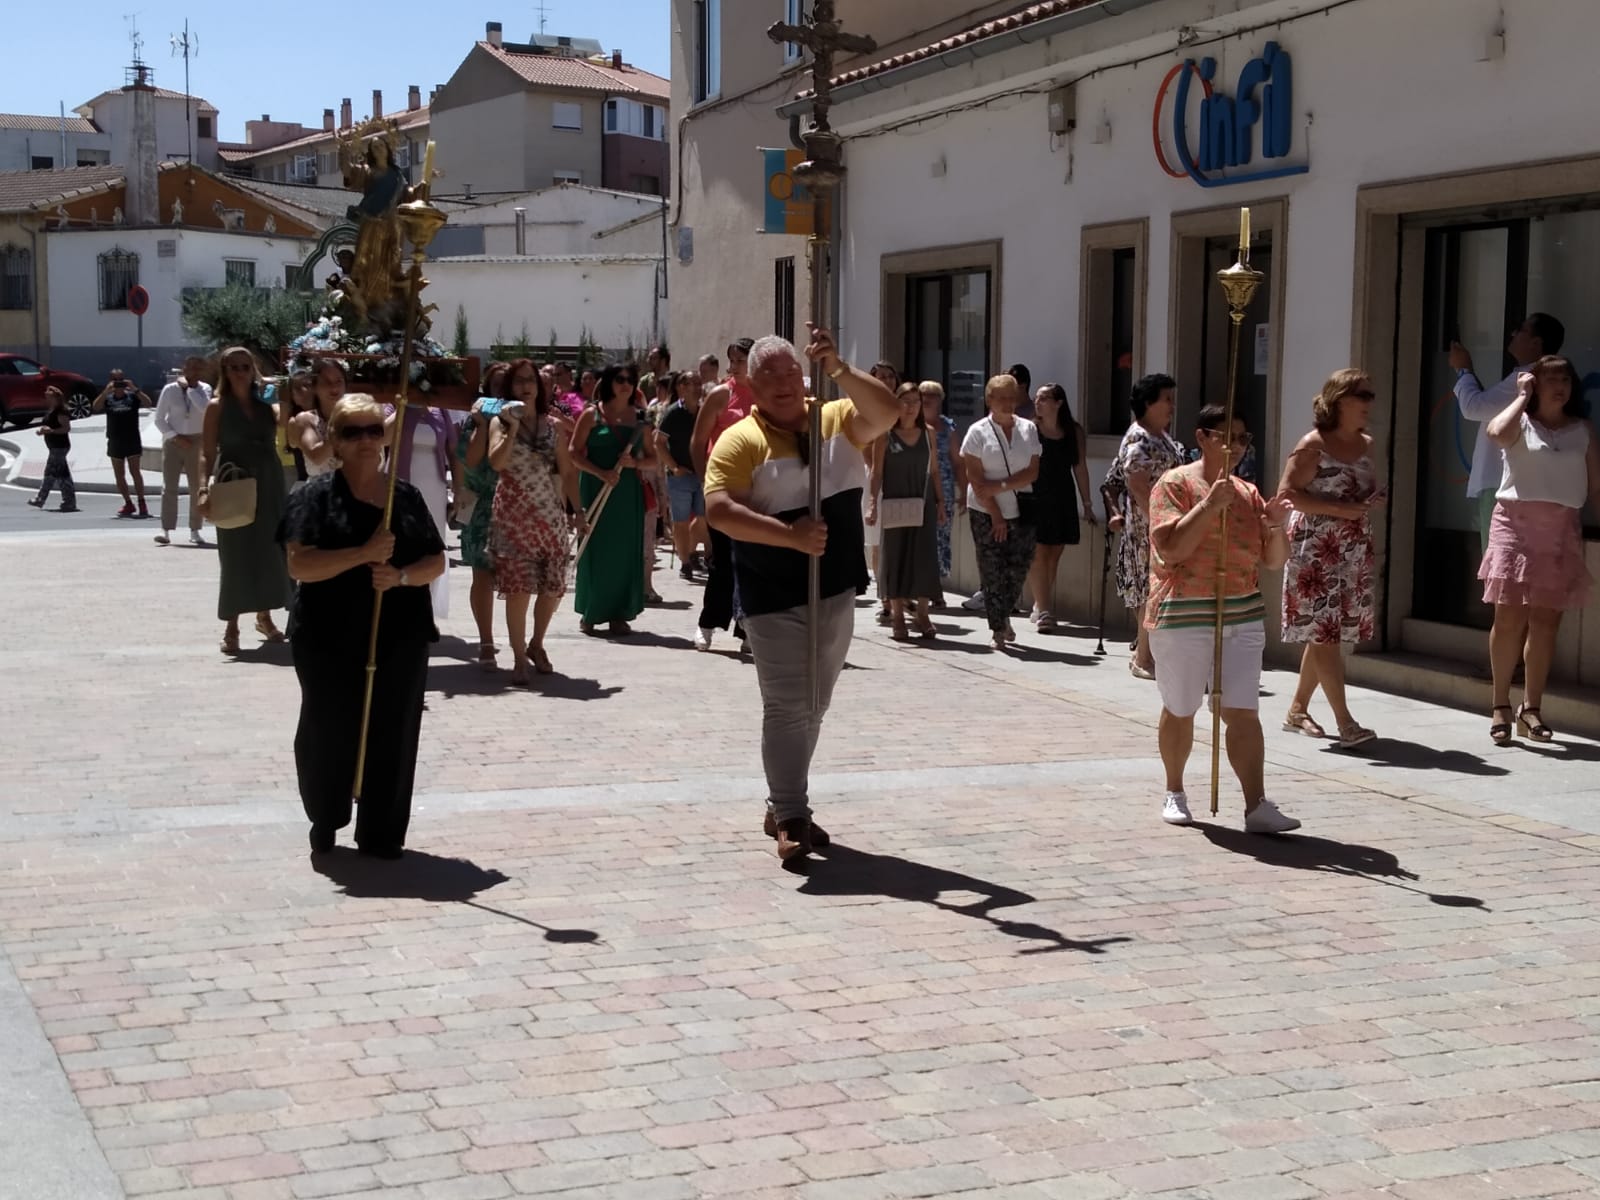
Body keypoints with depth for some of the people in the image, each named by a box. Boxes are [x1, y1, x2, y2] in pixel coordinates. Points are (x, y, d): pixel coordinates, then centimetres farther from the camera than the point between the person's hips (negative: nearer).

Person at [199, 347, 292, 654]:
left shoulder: (266, 405, 11)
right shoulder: (218, 406, -1)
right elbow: (207, 453, -7)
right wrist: (204, 489, -16)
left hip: (269, 483, 4)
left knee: (270, 551, 9)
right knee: (236, 554, -3)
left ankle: (264, 616, 25)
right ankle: (231, 628, 2)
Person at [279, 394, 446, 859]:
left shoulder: (406, 496, 8)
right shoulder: (317, 496, -3)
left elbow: (436, 562, 9)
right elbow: (300, 564, -14)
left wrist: (402, 576, -13)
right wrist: (363, 554, -23)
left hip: (399, 637, 3)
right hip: (330, 638, -3)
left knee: (393, 733, 5)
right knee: (329, 732, 8)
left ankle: (382, 833, 17)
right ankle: (324, 822, 29)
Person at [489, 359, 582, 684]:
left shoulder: (554, 425, 10)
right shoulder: (500, 422, 2)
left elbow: (567, 471, 11)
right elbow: (496, 462, -14)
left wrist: (578, 509, 5)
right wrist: (512, 428, -17)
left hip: (550, 514, 3)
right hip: (513, 515, -3)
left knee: (552, 587, 4)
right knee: (518, 588, -7)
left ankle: (536, 645, 27)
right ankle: (519, 659, 3)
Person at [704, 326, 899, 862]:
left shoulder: (837, 420, 5)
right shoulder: (741, 441, -9)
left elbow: (887, 413, -12)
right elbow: (719, 510, -20)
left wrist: (839, 370, -25)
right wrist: (790, 535, -27)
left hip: (838, 592, 6)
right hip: (776, 600, -5)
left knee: (813, 706, 15)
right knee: (786, 707, -6)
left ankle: (785, 805, 28)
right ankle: (790, 819, -2)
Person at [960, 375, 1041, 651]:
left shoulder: (1028, 429, 7)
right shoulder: (978, 432, -2)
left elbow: (1033, 472, 0)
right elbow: (976, 479, -6)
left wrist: (1000, 486, -13)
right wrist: (995, 514, -10)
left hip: (1021, 509, 3)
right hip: (986, 512, -3)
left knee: (1019, 568, 1)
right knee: (992, 571, -1)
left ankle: (1004, 616, 24)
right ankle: (998, 629, 6)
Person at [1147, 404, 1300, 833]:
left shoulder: (1248, 493, 11)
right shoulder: (1176, 484, -5)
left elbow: (1274, 561, 11)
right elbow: (1171, 548, -18)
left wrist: (1277, 526, -9)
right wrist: (1210, 504, -23)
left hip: (1242, 618, 4)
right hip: (1182, 617, -4)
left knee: (1243, 712, -5)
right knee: (1180, 711, 10)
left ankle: (1257, 807, -9)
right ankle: (1174, 793, 29)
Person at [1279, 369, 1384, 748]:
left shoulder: (1366, 444, 11)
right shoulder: (1314, 445, -10)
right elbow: (1287, 493, -15)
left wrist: (1372, 500, 1)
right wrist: (1339, 510, -21)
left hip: (1354, 552, 8)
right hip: (1316, 551, -7)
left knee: (1325, 634, 10)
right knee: (1324, 633, -9)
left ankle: (1297, 710, 23)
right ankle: (1345, 722, -12)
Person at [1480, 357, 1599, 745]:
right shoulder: (1522, 423, 3)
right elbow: (1497, 434, -22)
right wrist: (1523, 396, -8)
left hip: (1562, 530, 3)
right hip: (1517, 524, -3)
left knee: (1545, 622, 3)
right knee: (1509, 618, -6)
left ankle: (1531, 708, 11)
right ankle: (1501, 706, 3)